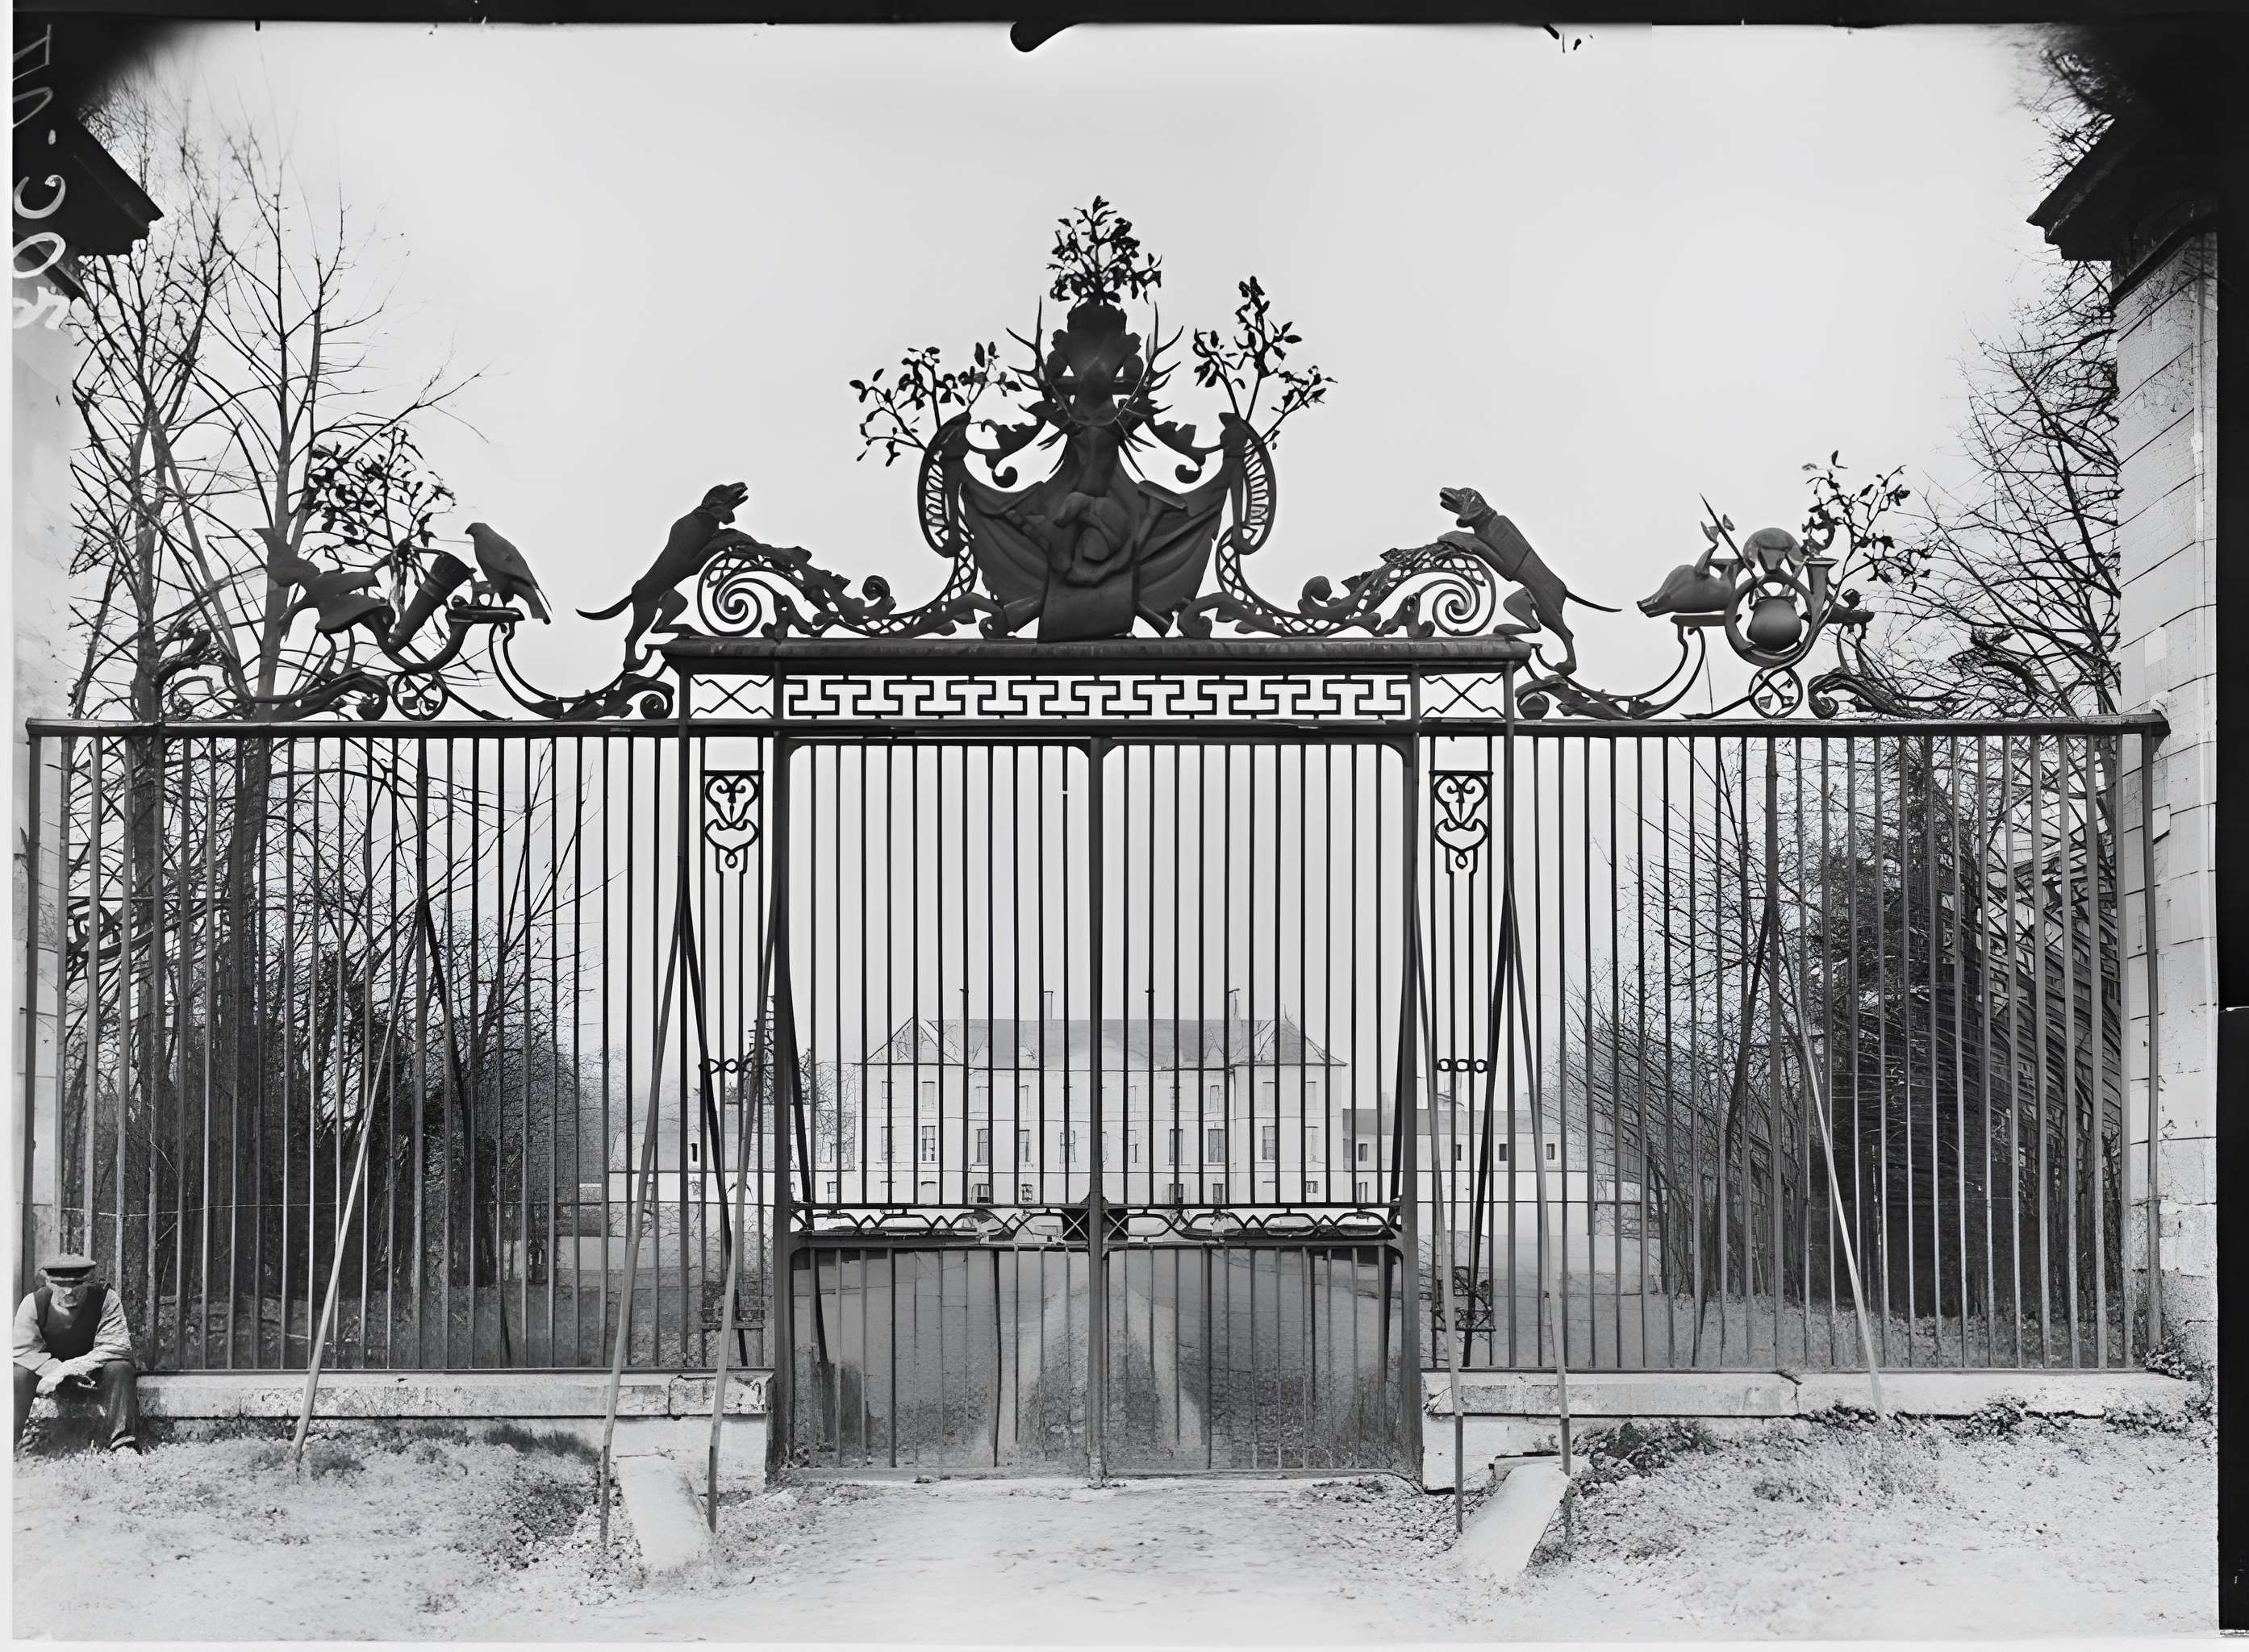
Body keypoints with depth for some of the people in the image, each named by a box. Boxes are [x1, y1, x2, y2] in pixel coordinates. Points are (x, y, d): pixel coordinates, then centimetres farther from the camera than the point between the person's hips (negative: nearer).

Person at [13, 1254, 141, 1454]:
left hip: (93, 1375, -1)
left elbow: (117, 1346, -24)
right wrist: (58, 1370, -30)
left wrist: (70, 1368, -32)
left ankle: (124, 1444, -35)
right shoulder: (34, 1302, -12)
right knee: (18, 1372, -28)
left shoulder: (106, 1300, -18)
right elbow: (23, 1349, -17)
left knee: (119, 1368, -33)